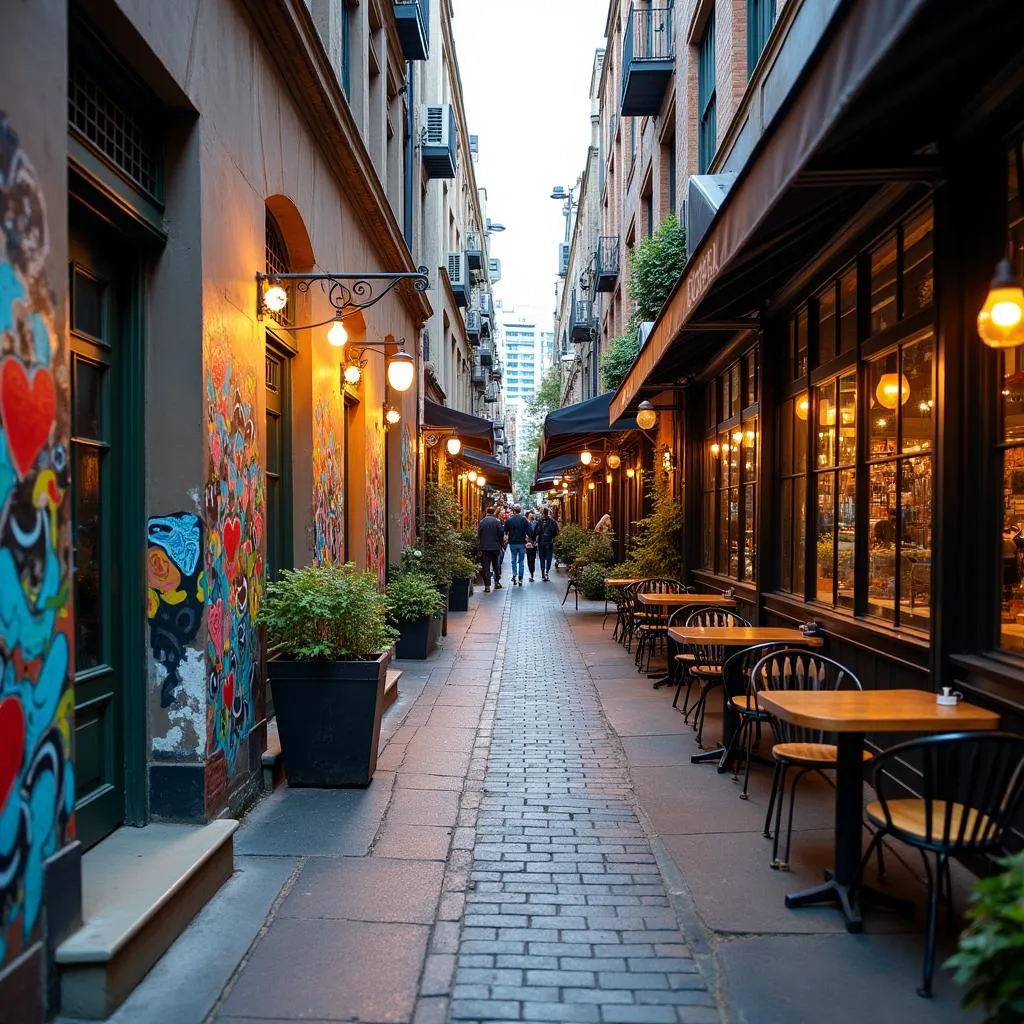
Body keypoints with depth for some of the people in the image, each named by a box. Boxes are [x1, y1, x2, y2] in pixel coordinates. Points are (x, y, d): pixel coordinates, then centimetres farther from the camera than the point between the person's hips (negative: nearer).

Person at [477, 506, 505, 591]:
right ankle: (497, 582, 22)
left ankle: (487, 586, -2)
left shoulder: (481, 522, -1)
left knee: (486, 567, 2)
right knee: (496, 565, 16)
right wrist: (501, 543, 8)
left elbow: (478, 535, 2)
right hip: (495, 547, -1)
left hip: (484, 548, 1)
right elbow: (501, 534, -7)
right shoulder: (496, 521, -8)